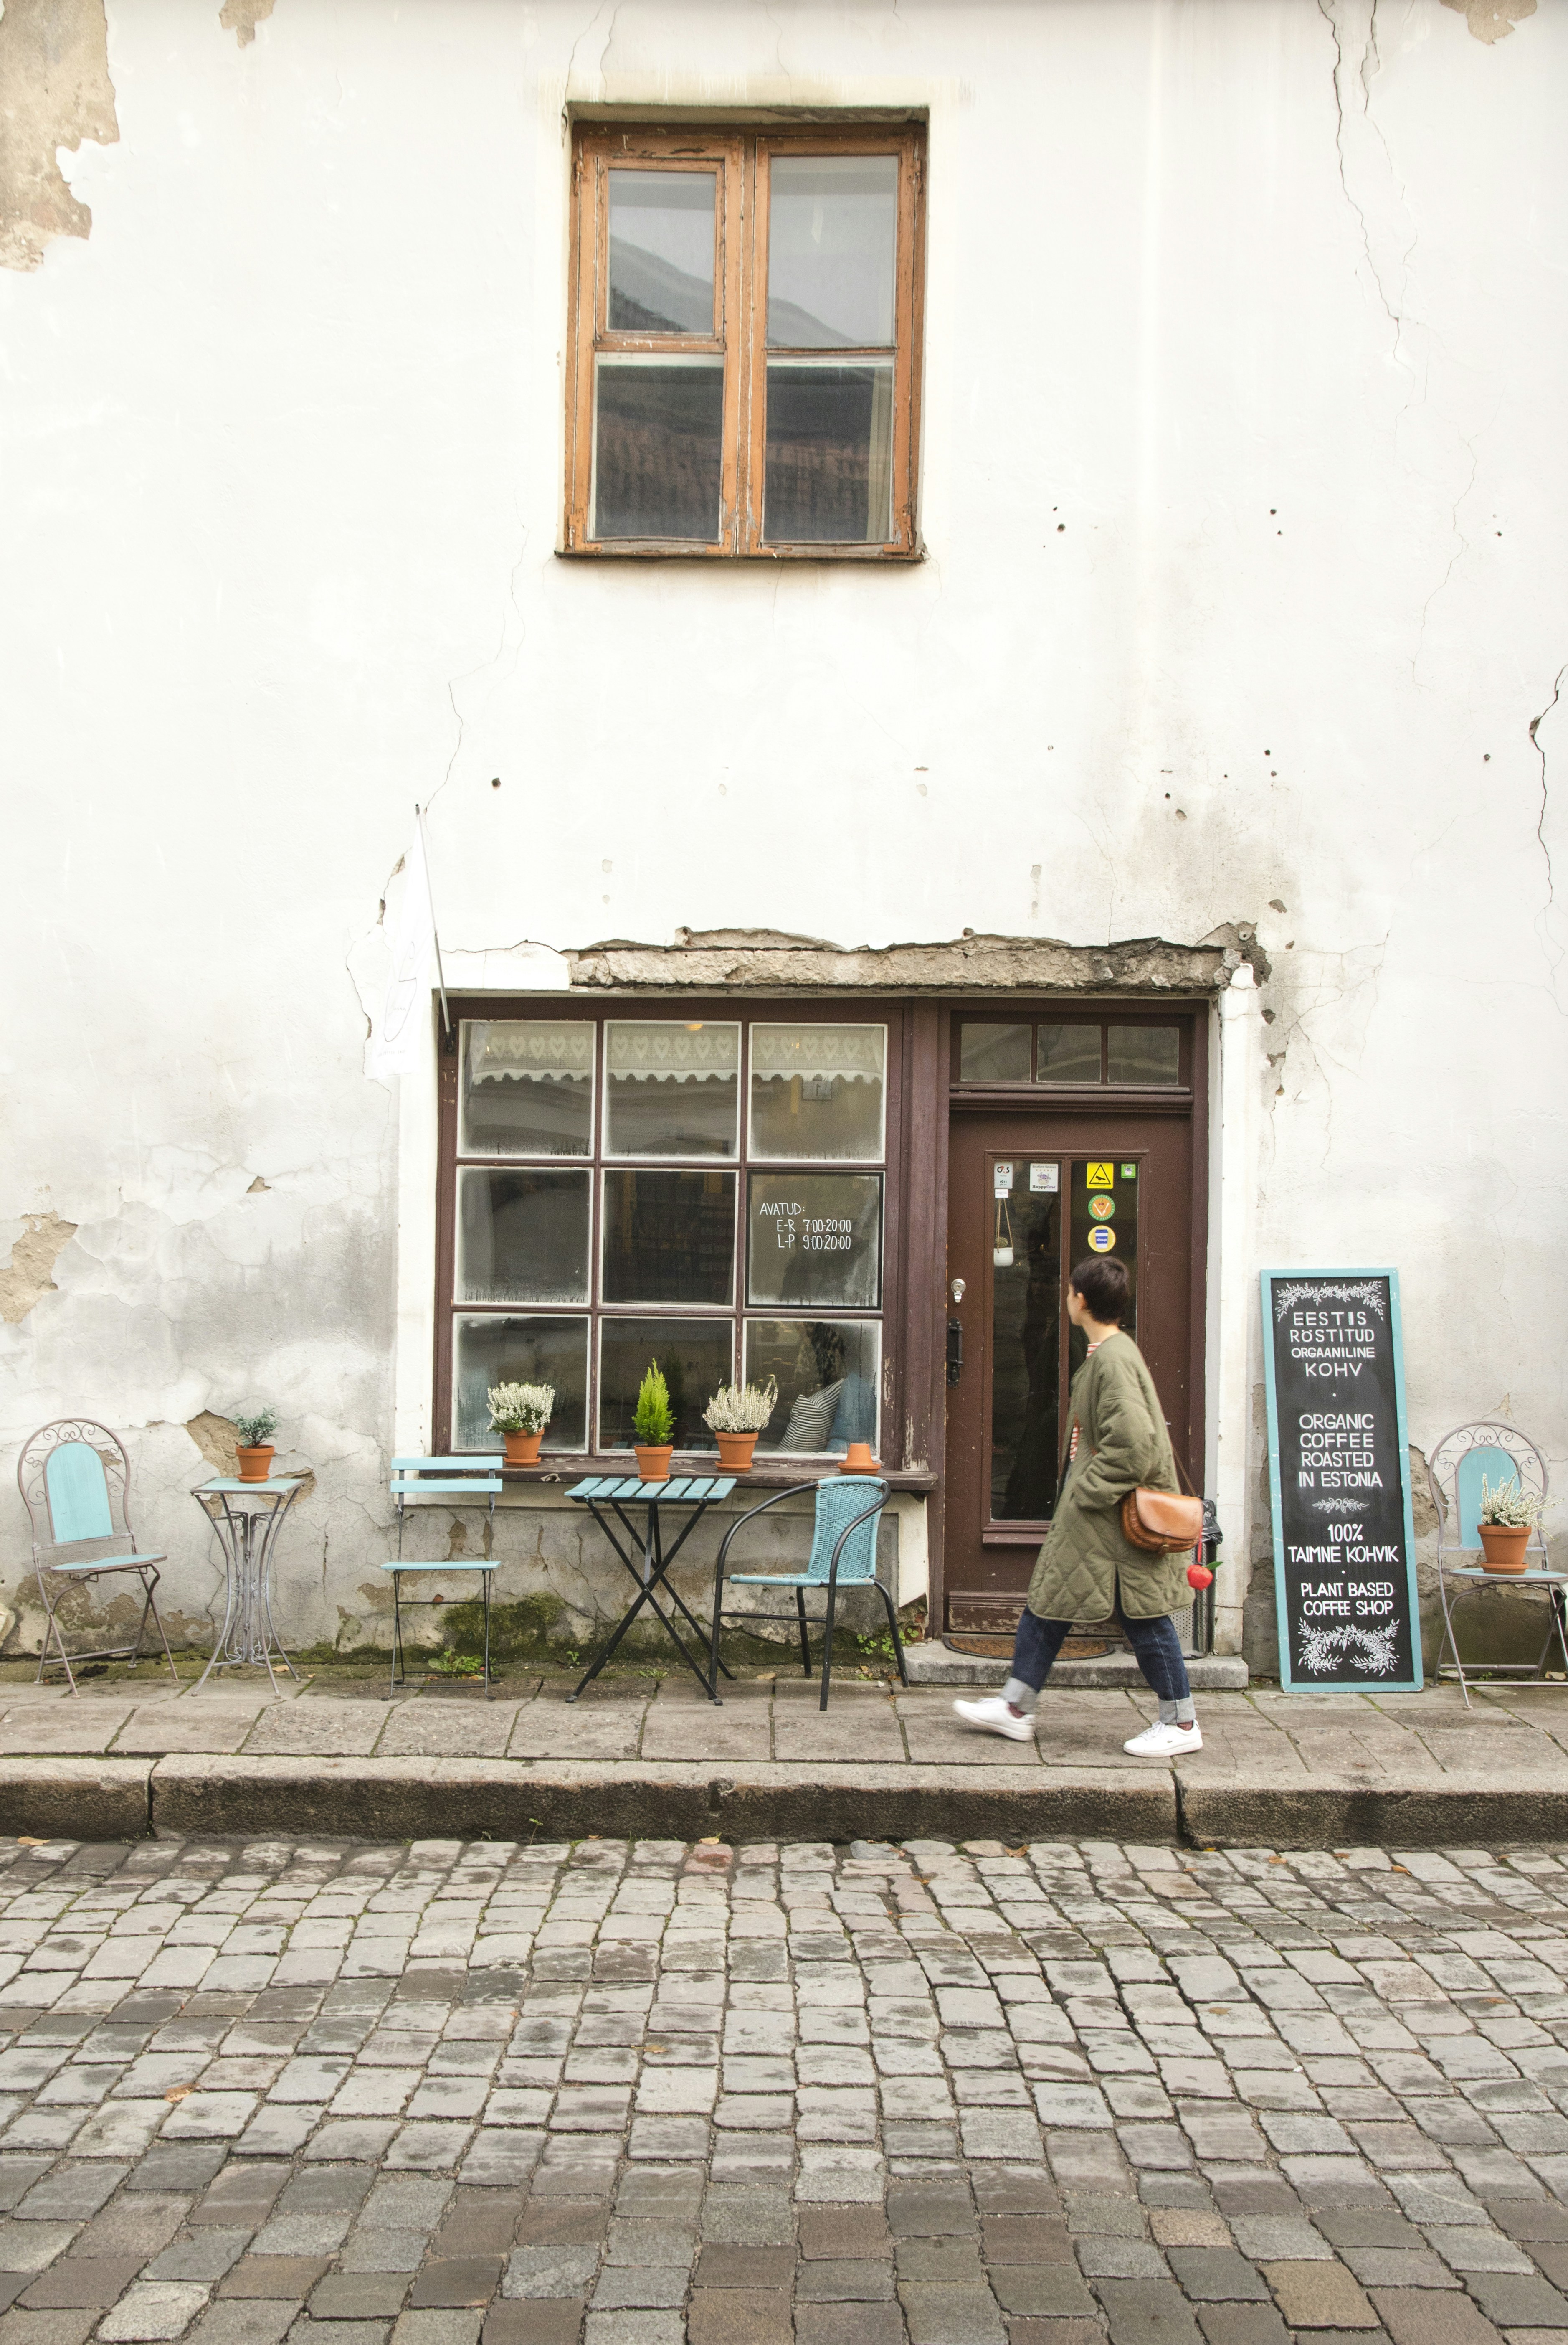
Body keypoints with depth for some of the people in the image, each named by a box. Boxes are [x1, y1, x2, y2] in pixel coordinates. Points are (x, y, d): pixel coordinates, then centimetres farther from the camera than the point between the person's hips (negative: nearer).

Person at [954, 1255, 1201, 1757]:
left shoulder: (1114, 1358, -20)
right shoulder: (1105, 1353, 11)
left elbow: (1135, 1439, -28)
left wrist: (1090, 1490, -19)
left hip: (1116, 1516, -11)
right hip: (1090, 1514, 11)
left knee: (1143, 1616, 1)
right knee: (1048, 1600, 13)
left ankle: (1182, 1724, 14)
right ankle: (1015, 1707, 20)